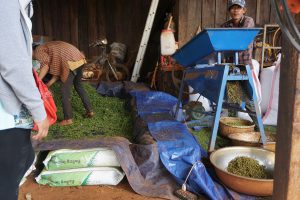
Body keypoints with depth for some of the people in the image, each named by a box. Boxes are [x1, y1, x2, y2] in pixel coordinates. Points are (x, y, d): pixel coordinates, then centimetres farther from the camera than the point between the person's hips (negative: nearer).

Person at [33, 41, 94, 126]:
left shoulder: (38, 51, 6)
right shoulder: (49, 48, 30)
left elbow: (46, 65, -14)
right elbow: (59, 70, 22)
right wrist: (48, 84, 21)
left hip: (70, 61, -9)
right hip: (78, 58, 9)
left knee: (65, 90, 1)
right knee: (78, 86, 24)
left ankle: (68, 119, 7)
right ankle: (89, 110, 30)